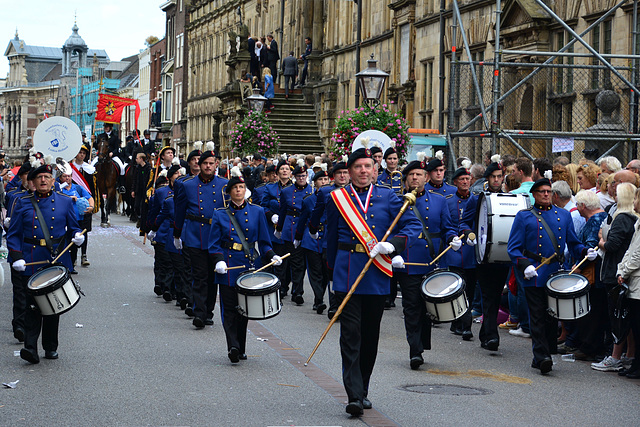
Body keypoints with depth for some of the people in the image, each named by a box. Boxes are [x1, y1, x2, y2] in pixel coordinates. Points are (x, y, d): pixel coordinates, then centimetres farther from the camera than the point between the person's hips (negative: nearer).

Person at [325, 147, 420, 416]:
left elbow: (414, 225, 1)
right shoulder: (338, 198, 6)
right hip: (348, 273, -2)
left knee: (371, 335, 10)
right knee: (351, 333, -10)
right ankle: (354, 396, -14)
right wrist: (333, 269, 20)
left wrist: (392, 245, -15)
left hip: (377, 274, 2)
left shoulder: (387, 197, 6)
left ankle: (362, 390, 25)